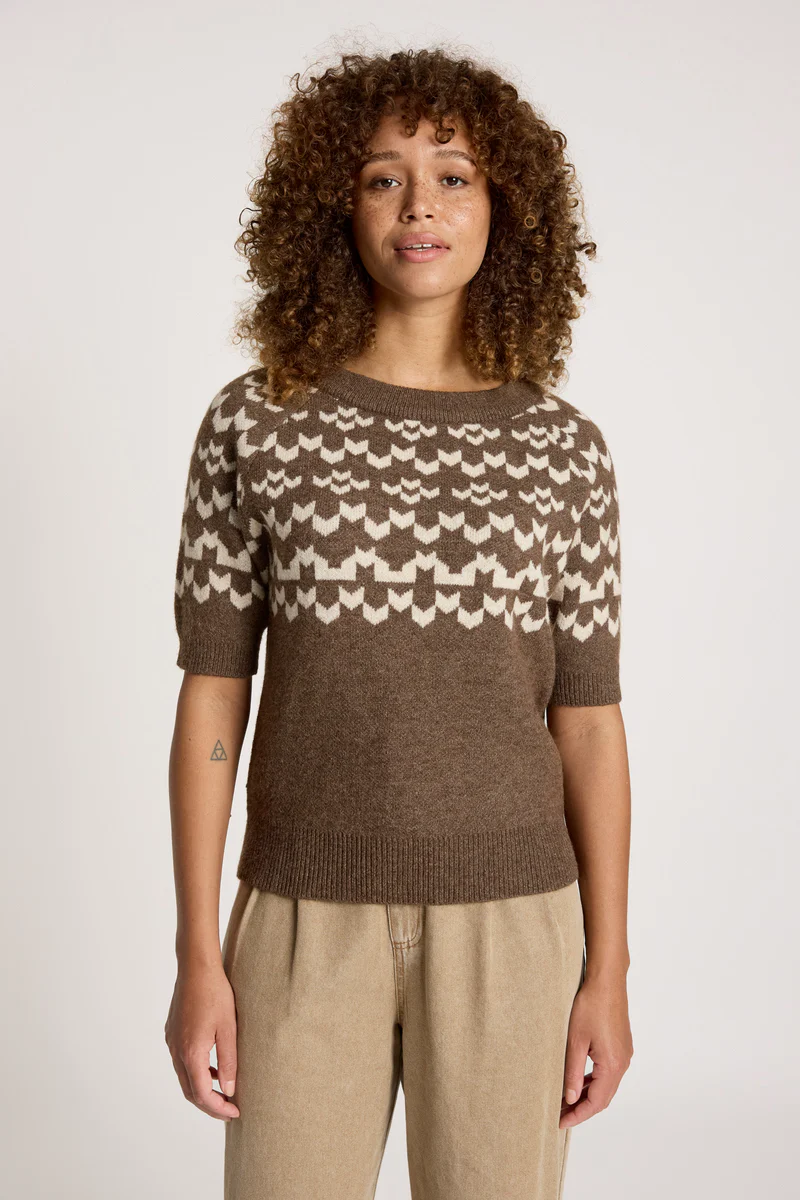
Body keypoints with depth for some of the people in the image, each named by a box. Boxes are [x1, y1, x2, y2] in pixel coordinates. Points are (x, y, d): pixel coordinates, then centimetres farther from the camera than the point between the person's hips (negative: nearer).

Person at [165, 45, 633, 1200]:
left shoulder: (564, 449, -1)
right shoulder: (255, 423, -3)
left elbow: (587, 718, 1)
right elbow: (213, 693, -2)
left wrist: (608, 973, -1)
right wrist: (198, 956, -5)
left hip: (505, 924, 1)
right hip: (310, 925, 0)